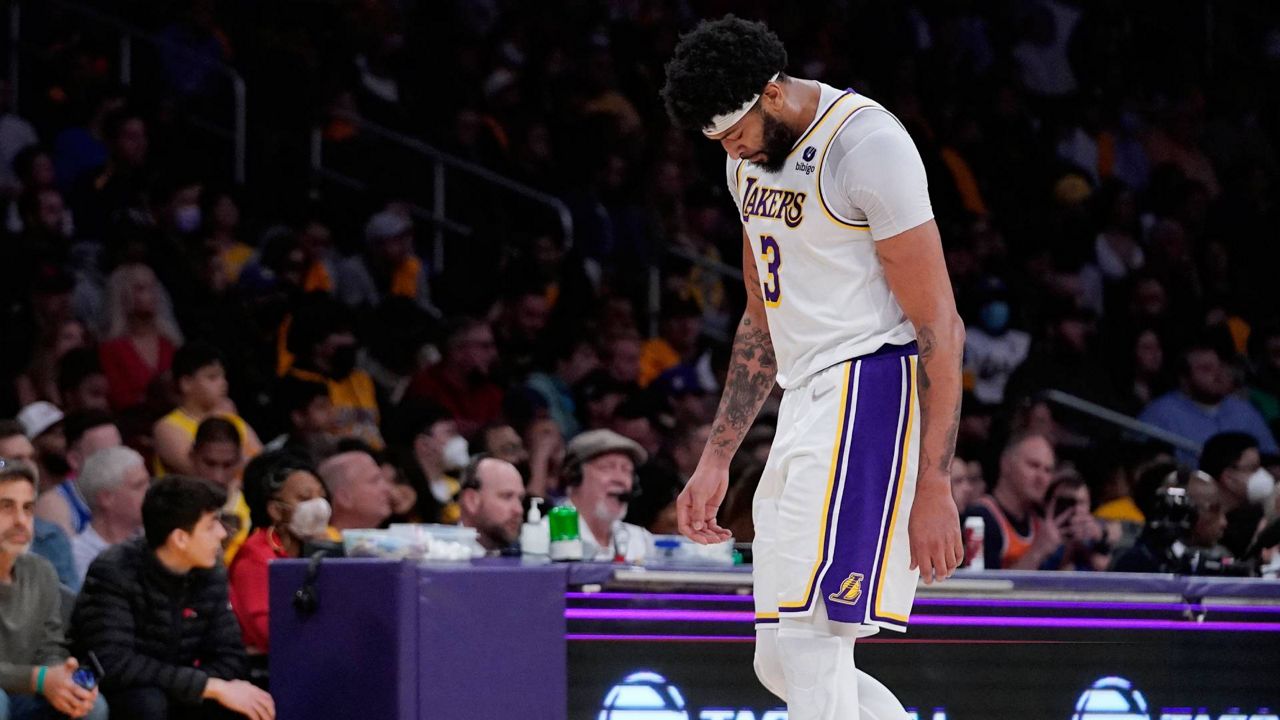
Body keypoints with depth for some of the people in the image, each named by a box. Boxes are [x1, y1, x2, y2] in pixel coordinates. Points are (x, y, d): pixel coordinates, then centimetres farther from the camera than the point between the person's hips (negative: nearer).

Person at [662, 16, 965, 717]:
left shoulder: (868, 146, -15)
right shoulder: (749, 159, 13)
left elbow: (940, 328, -16)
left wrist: (933, 489, -20)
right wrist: (715, 460, 20)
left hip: (871, 391, -9)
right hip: (805, 403, 9)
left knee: (807, 643, -18)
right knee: (781, 660, 7)